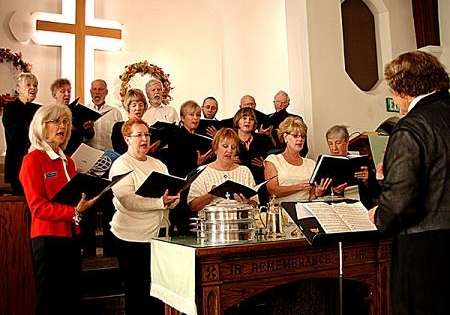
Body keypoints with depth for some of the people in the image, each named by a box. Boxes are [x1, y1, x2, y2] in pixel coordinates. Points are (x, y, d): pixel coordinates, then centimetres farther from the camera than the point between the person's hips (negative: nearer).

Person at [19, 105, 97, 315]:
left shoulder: (68, 161, 15)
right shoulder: (33, 159, -7)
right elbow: (38, 206, -14)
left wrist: (89, 197, 0)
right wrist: (74, 211, -24)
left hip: (71, 237, 7)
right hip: (48, 239, -7)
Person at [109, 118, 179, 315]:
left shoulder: (158, 164, 15)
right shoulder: (121, 165, -6)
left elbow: (171, 193, 16)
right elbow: (128, 200, -19)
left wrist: (172, 199, -7)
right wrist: (160, 201, -20)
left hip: (158, 233, 6)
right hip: (132, 237, -6)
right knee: (136, 291, 5)